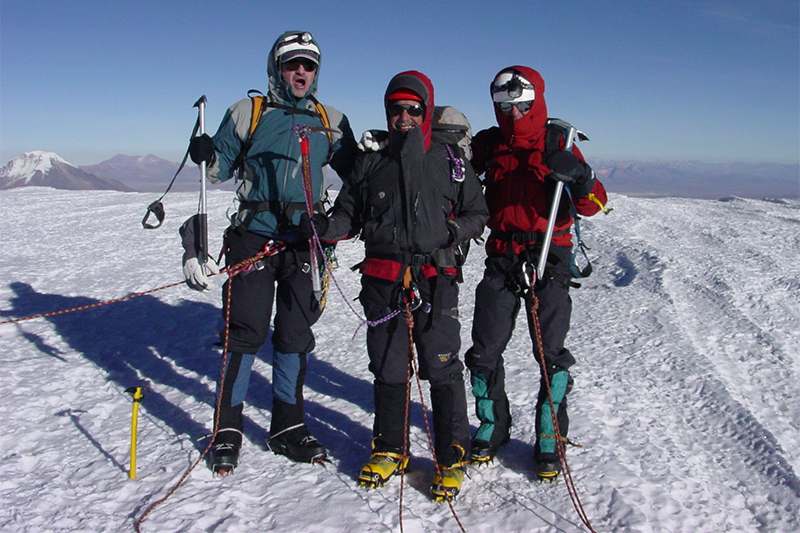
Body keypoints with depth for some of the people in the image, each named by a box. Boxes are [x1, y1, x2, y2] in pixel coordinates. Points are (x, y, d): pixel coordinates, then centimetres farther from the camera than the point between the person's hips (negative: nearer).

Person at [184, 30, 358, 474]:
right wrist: (207, 155, -12)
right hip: (254, 237, -2)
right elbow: (221, 169, 9)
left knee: (295, 335, 7)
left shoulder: (330, 122, 12)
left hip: (304, 241, 3)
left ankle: (287, 427, 21)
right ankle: (227, 428, 10)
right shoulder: (247, 113, 6)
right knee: (246, 333, -4)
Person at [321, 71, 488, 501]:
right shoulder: (371, 164, 13)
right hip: (382, 280, 3)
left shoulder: (449, 160, 7)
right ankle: (390, 449, 27)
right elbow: (348, 215, 14)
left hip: (435, 278, -2)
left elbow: (477, 213, 11)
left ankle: (453, 456, 12)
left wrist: (455, 230, -9)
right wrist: (323, 228, -7)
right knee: (388, 369, 9)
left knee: (442, 369, -4)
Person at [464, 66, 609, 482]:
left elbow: (593, 206, -7)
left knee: (551, 354, -2)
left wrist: (579, 177, -29)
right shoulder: (488, 144, 6)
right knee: (484, 350, 3)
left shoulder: (558, 146, -1)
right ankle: (492, 428, 23)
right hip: (501, 259, 3)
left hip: (549, 260, -2)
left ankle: (549, 440, 14)